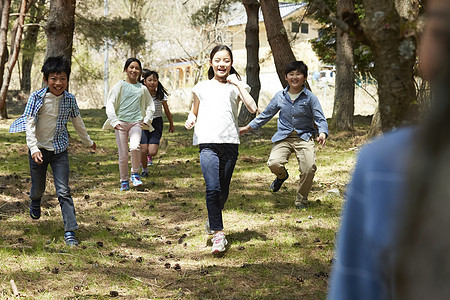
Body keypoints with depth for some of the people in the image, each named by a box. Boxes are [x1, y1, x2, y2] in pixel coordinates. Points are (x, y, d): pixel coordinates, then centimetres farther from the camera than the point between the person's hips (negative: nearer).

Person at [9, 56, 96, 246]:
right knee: (38, 188, 14)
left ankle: (70, 231, -7)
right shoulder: (36, 98, -13)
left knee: (63, 190, -7)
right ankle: (35, 204, 52)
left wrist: (88, 141, 24)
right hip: (39, 149, -1)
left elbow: (77, 122, 13)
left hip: (60, 150, 1)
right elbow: (30, 123, -15)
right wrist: (34, 148, -26)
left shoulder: (69, 99, -3)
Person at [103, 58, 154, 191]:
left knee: (135, 147, -25)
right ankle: (124, 181, 17)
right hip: (121, 122, -1)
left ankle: (135, 174, -4)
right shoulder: (120, 85, 2)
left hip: (136, 122, 1)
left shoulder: (142, 88, 10)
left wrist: (146, 120, 8)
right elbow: (110, 104, -1)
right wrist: (114, 121, -12)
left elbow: (150, 106, 23)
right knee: (123, 155, -1)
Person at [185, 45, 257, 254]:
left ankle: (212, 220, 34)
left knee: (223, 190, 8)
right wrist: (190, 120, 3)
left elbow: (252, 109, -3)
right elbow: (194, 111, 26)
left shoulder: (235, 87, 12)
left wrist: (238, 84, -5)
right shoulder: (202, 87, 16)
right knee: (212, 188, -16)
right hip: (208, 143, -1)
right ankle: (218, 233, -18)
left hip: (230, 142, 1)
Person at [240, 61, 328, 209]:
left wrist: (322, 133, -23)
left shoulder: (310, 97, -1)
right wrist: (247, 128, 17)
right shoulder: (280, 96, 7)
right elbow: (266, 115, 17)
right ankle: (282, 176, 18)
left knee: (309, 169, -22)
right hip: (283, 137, 2)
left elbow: (320, 119, -3)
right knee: (274, 163, -24)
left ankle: (301, 200, 7)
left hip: (304, 137, -2)